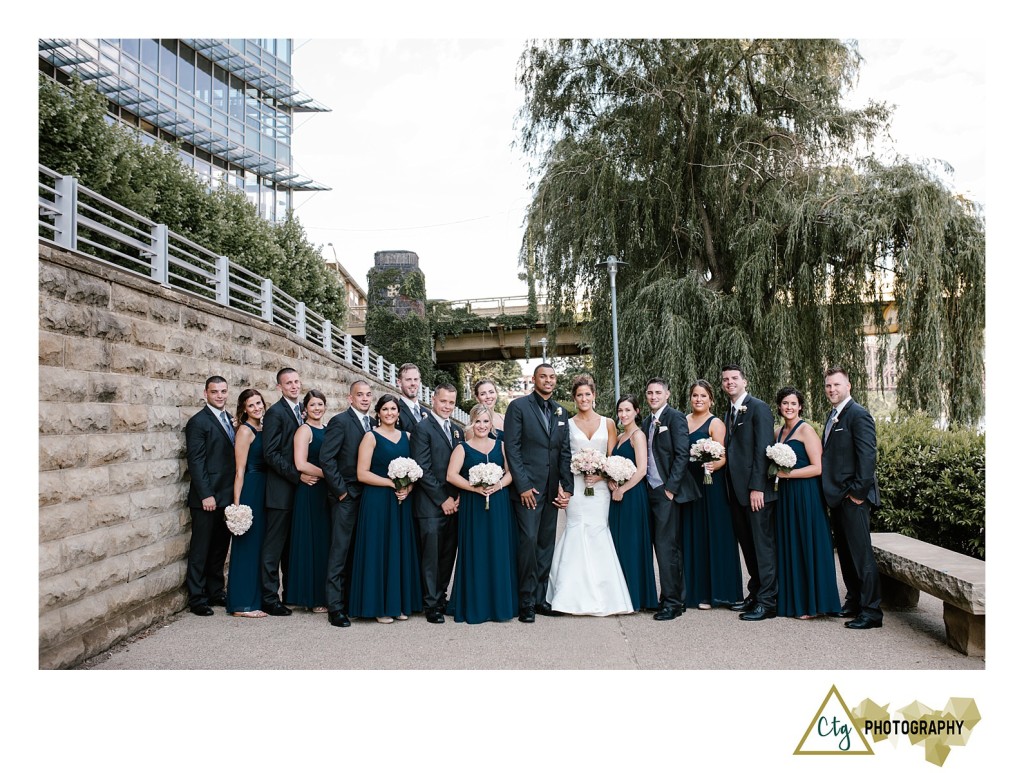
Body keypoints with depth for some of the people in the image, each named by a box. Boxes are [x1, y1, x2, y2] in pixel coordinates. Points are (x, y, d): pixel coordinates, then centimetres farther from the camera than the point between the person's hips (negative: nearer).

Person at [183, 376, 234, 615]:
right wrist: (206, 495, -18)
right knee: (201, 550, 3)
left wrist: (234, 492, 9)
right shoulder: (198, 422, -9)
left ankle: (215, 592, 26)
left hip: (227, 496, 7)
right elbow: (195, 461, -14)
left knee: (220, 547, 15)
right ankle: (197, 598, 12)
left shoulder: (228, 418, 13)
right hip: (207, 498, -7)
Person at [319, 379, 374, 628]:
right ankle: (335, 607, 1)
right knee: (340, 550, -4)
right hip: (346, 496, -6)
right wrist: (341, 490, -13)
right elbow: (326, 459, -14)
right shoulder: (340, 421, -8)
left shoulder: (372, 423, 13)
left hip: (366, 495, 7)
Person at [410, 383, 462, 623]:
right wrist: (442, 499, -11)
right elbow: (423, 469, -12)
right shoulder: (423, 428, -7)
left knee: (448, 555, 11)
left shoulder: (456, 430, 15)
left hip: (453, 503, 6)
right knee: (431, 556, -1)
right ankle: (432, 604, 8)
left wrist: (458, 497, 3)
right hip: (430, 504, -6)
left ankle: (441, 596, 24)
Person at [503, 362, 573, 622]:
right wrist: (523, 486, -13)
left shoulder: (560, 412, 14)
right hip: (528, 488, -6)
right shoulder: (518, 406, -3)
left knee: (546, 544, 8)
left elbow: (564, 452, 13)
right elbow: (512, 448, -8)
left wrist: (567, 487, 4)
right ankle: (527, 602, 2)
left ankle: (540, 598, 16)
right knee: (529, 541, -8)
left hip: (552, 490, 6)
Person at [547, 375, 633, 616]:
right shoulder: (567, 424, 6)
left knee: (598, 535, -2)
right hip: (575, 486, -1)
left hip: (600, 486, 1)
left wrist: (600, 475, -9)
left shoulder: (608, 423, 10)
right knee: (576, 535, -5)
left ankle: (601, 596, 9)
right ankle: (576, 596, 3)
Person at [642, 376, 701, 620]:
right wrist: (646, 487, 8)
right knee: (666, 546, 12)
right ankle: (679, 598, 20)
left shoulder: (675, 417, -6)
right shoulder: (647, 422, 16)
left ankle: (671, 602, 0)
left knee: (666, 546, -8)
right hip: (652, 490, 8)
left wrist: (670, 487, -15)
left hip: (668, 491, -8)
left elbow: (682, 454, -12)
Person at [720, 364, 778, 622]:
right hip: (737, 490, 8)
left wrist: (757, 487, -18)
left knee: (763, 545, -3)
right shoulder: (728, 415, 17)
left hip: (756, 489, -8)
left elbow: (763, 449, -14)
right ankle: (755, 594, 22)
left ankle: (768, 601, 3)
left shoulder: (758, 408, -7)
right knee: (747, 545, 13)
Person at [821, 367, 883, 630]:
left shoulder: (858, 415, -11)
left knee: (861, 553, -5)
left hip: (853, 498, -9)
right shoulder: (832, 417, 17)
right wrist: (831, 494, 14)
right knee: (845, 552, 15)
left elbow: (868, 455, -17)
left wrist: (857, 492, -18)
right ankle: (854, 601, 26)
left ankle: (871, 611, 1)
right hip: (838, 498, 9)